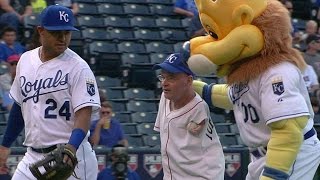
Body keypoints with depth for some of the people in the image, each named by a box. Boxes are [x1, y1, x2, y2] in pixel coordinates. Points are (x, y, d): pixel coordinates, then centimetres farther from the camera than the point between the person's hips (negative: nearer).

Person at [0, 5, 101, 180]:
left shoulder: (78, 67, -10)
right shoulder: (25, 60, 9)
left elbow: (84, 113, -18)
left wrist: (72, 146, -35)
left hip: (70, 156, -6)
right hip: (33, 156, 6)